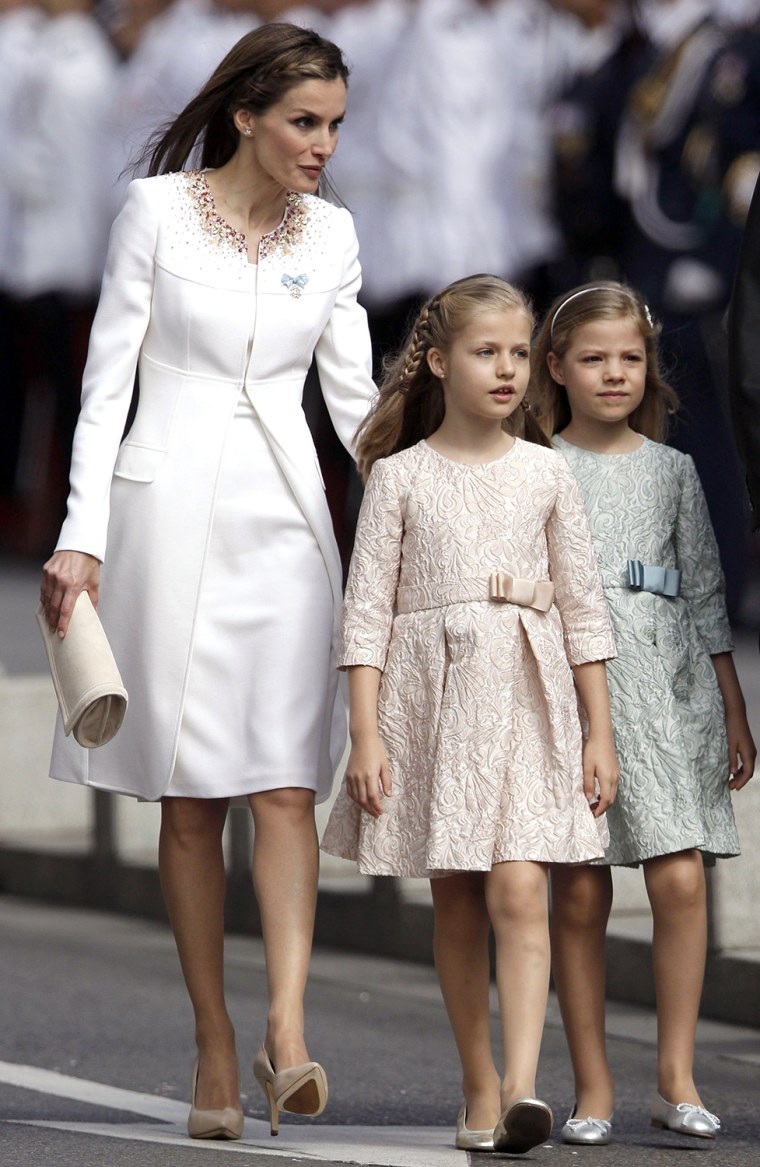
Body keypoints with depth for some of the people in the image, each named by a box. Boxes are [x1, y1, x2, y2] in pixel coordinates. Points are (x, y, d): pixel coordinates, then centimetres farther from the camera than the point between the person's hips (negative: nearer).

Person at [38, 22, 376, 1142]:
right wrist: (83, 537, -8)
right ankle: (214, 1049, 5)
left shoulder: (330, 232, 8)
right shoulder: (157, 210, -2)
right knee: (192, 798, 0)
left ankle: (286, 1034, -20)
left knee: (284, 786, -10)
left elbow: (355, 393, 14)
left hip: (285, 518, 3)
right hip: (170, 511, -3)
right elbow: (108, 381, -1)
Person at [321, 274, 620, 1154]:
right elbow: (367, 611, 0)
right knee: (456, 905, 5)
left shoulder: (544, 474, 6)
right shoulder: (400, 477, 2)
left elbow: (582, 609, 9)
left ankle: (522, 1086, -22)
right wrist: (365, 734, -7)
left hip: (525, 702, 0)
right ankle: (479, 1090, 14)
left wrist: (599, 734, 6)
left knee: (518, 891, -14)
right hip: (431, 699, 0)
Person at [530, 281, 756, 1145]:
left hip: (664, 685, 1)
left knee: (680, 880, -10)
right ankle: (592, 1087, 5)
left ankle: (676, 1078, -3)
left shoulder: (672, 471, 13)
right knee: (577, 891, -2)